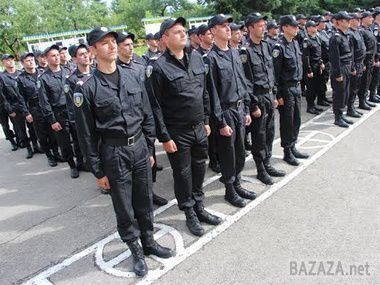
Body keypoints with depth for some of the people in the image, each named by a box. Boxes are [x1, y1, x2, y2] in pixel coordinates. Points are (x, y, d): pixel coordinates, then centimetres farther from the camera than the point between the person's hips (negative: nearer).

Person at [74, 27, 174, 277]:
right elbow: (87, 134, -7)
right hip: (113, 152, -3)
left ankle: (149, 241, 37)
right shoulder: (87, 89, -10)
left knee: (145, 200, 16)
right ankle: (136, 250, 30)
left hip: (139, 146, 4)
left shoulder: (132, 78, 2)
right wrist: (98, 171, -5)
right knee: (124, 206, 11)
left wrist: (149, 149, 9)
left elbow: (147, 116, 9)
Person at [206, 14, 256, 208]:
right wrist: (221, 122, -15)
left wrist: (246, 109, 12)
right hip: (225, 111, -7)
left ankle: (237, 184, 33)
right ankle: (229, 190, 23)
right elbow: (213, 93, -15)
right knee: (228, 153, 6)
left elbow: (243, 83, 15)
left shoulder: (235, 53, 10)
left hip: (239, 108, 7)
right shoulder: (211, 57, -13)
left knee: (240, 151, 15)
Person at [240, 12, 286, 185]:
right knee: (259, 136, 3)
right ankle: (261, 170, 17)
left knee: (269, 133, 14)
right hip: (257, 97, -7)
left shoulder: (266, 46, 9)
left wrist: (274, 96, 14)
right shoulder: (245, 51, -14)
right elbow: (246, 82, -16)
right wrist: (254, 106, -16)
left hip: (269, 95, 7)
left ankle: (267, 165, 29)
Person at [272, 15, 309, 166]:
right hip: (286, 89, -8)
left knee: (297, 120, 14)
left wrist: (299, 84, 17)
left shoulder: (295, 42, 10)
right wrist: (278, 95, -17)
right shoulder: (279, 47, -16)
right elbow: (275, 73, -17)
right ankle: (287, 152, 16)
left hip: (296, 87, 8)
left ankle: (293, 147, 28)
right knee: (287, 121, 2)